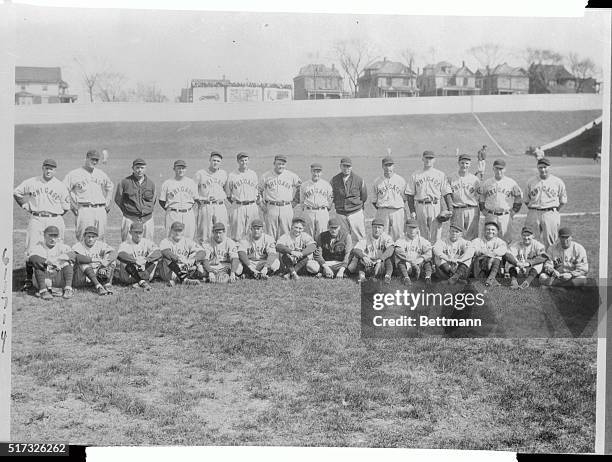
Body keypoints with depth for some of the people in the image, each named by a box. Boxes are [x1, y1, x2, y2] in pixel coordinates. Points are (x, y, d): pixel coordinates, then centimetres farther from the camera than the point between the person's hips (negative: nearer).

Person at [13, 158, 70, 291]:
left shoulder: (61, 186, 7)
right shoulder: (31, 183, 7)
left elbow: (66, 205, 14)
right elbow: (16, 193, 18)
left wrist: (57, 215, 6)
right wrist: (26, 206, 12)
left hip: (55, 221, 0)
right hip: (36, 219, 0)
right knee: (31, 250, -4)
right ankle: (28, 280, 2)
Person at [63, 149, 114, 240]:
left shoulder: (101, 174, 18)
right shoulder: (74, 174, 3)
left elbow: (110, 186, 34)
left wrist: (108, 202, 21)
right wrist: (72, 205, -5)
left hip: (101, 210, 5)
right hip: (84, 210, -5)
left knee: (100, 239, 4)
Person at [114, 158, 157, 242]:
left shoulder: (151, 183, 9)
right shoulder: (125, 182, 0)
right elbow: (118, 199, 8)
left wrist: (148, 211, 11)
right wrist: (126, 211, 5)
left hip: (147, 219, 3)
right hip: (130, 219, -3)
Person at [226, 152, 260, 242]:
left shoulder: (253, 174, 12)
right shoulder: (232, 175, 4)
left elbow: (257, 190, 18)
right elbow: (228, 193, 10)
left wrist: (258, 202, 8)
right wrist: (234, 202, 3)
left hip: (252, 206, 2)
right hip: (237, 207, -2)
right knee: (237, 233, -4)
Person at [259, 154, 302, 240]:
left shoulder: (292, 176, 5)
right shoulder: (266, 176, 5)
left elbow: (300, 187, 19)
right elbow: (259, 190, 17)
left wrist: (294, 201, 13)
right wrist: (262, 203, 7)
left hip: (286, 208, 0)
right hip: (271, 208, 0)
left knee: (285, 234, 1)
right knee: (270, 234, 0)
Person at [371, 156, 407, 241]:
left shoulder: (401, 180, 9)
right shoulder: (377, 181, 9)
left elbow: (405, 197, 12)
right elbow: (374, 200, 12)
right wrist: (380, 210, 4)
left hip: (398, 212, 0)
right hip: (382, 212, 0)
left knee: (397, 236, -1)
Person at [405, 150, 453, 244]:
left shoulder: (440, 175, 10)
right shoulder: (415, 175, 11)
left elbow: (447, 193, 4)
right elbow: (409, 194, 9)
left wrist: (450, 209, -8)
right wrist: (412, 211, 0)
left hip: (435, 206, -1)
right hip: (420, 206, 1)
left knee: (435, 233, -6)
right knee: (423, 233, 4)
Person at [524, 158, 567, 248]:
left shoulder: (558, 182, 6)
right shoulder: (531, 182, 11)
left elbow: (563, 200, 12)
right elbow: (526, 200, 17)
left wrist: (555, 212, 6)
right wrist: (532, 212, 8)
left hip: (551, 214, -2)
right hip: (533, 214, 2)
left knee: (549, 242, -3)